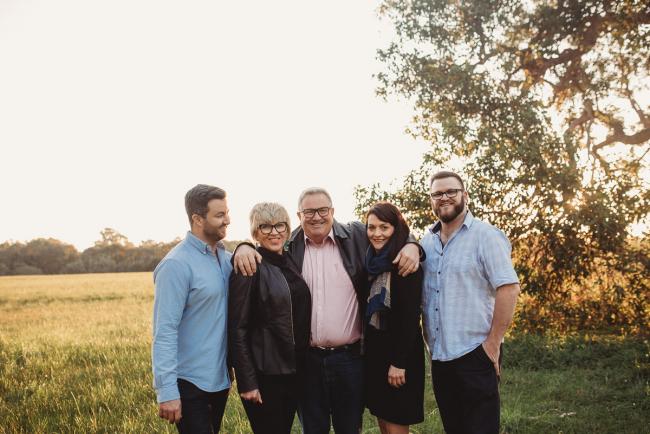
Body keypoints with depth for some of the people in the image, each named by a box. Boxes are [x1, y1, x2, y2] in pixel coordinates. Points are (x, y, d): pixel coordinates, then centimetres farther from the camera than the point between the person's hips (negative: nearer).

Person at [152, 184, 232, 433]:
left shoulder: (225, 257, 6)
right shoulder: (177, 264, -17)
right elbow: (165, 331, -19)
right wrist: (166, 390, -23)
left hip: (220, 379, 8)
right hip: (190, 384, -7)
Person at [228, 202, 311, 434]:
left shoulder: (291, 262, 8)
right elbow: (237, 329, -15)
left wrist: (302, 365, 10)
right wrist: (247, 382, -17)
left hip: (293, 371, 7)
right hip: (264, 375, -7)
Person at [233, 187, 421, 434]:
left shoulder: (356, 237, -1)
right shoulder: (287, 246, 1)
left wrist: (411, 246, -12)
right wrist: (243, 247, -13)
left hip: (350, 357, -1)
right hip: (306, 359, 1)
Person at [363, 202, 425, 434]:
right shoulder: (372, 262, 9)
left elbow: (410, 316, -18)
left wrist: (399, 362, -20)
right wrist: (367, 350, 7)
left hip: (398, 351, -8)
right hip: (373, 349, 8)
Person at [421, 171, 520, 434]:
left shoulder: (486, 236, -7)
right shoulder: (427, 241, 11)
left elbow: (509, 288, -14)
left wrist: (494, 342, -15)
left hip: (474, 354, -6)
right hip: (438, 355, 6)